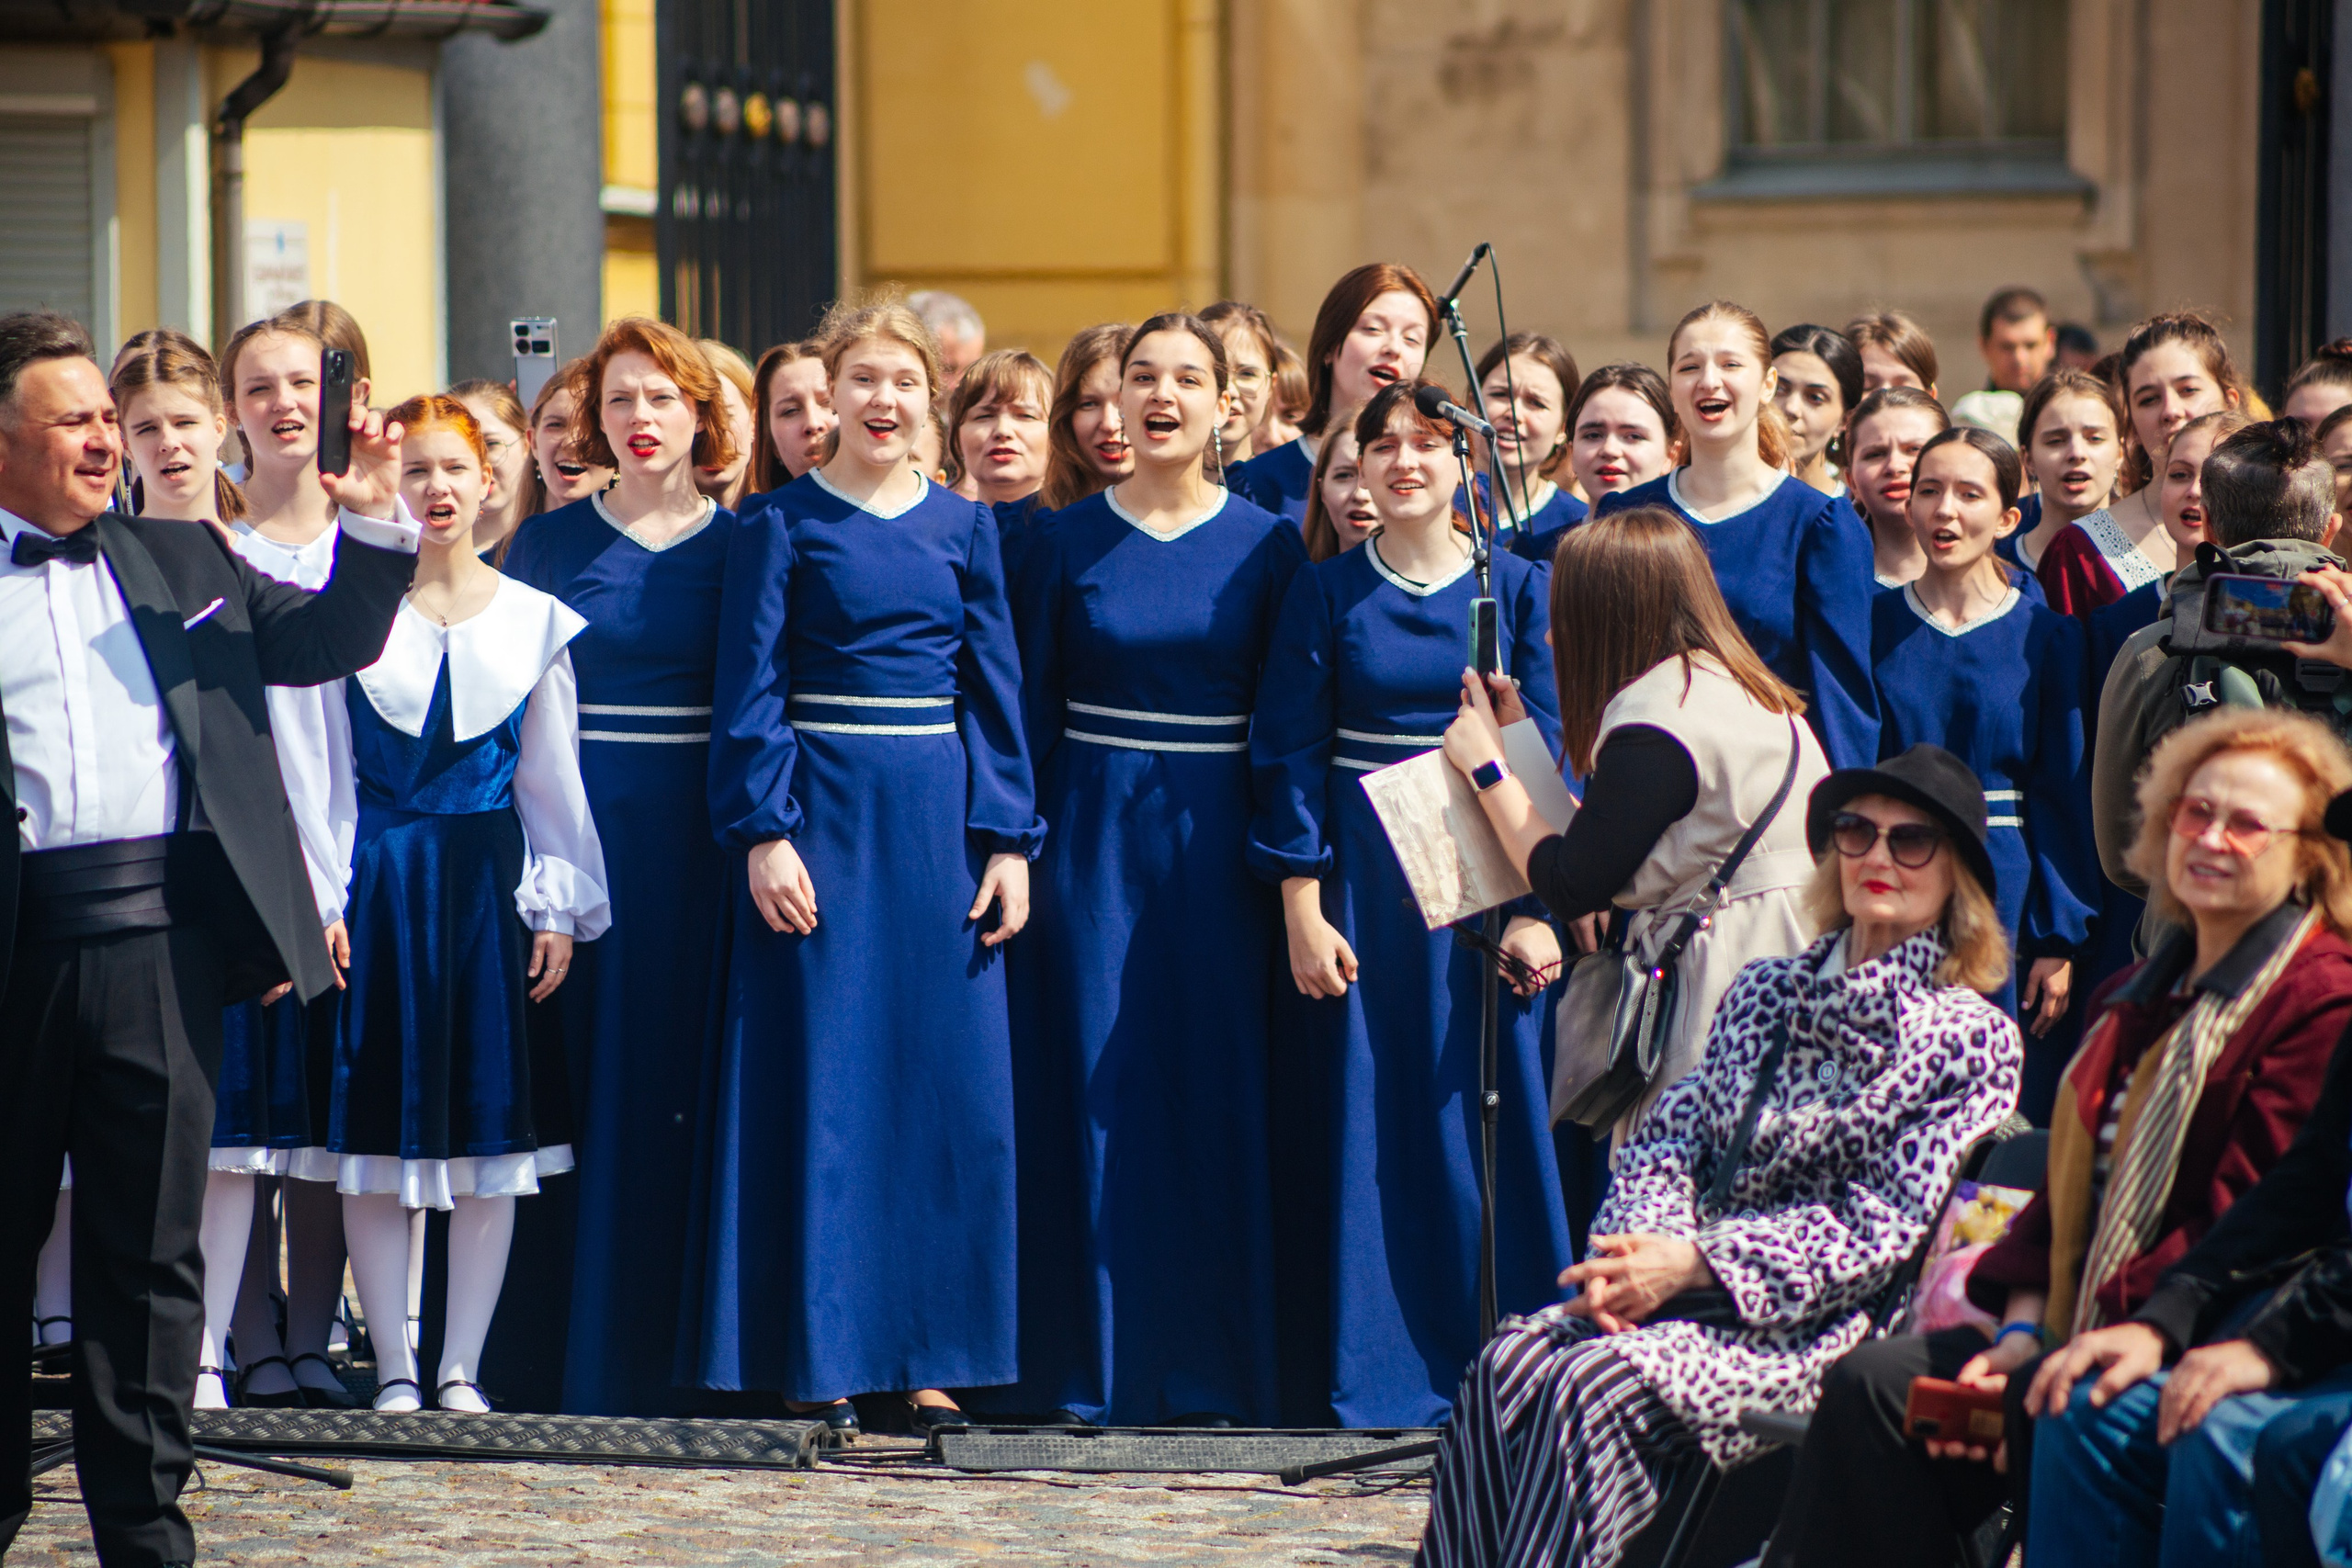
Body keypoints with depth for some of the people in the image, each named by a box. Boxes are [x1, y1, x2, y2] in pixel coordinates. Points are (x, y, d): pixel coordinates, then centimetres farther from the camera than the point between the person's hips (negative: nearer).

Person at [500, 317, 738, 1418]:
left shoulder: (737, 547, 7)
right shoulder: (552, 545, 8)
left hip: (701, 838, 0)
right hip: (581, 827, 0)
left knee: (686, 1086, -2)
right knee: (587, 1073, -2)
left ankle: (663, 1352, 4)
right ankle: (577, 1352, 2)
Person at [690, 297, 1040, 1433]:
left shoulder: (963, 527, 10)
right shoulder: (783, 526, 1)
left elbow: (994, 689, 9)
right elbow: (749, 691, -3)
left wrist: (1009, 839, 1)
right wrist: (762, 831, -13)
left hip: (941, 816, 3)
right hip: (823, 815, -3)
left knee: (947, 1076, 3)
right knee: (819, 1076, -2)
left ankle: (925, 1352, 10)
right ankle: (817, 1354, 3)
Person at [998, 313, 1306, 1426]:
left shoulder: (1265, 546, 3)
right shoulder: (1069, 543, 4)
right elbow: (1031, 709, 6)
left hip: (1214, 842, 0)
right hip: (1096, 835, 0)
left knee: (1216, 1087, -1)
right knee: (1096, 1088, -2)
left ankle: (1212, 1369, 6)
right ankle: (1099, 1367, 4)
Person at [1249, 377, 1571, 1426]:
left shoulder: (1515, 588, 4)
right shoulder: (1327, 594, 4)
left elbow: (1547, 751, 1)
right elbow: (1291, 757, 1)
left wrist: (1536, 908, -7)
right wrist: (1302, 913, -7)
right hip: (1363, 876, 0)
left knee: (1490, 1111, 0)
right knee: (1374, 1114, 1)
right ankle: (1386, 1371, 6)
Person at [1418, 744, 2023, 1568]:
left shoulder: (1972, 1040, 1)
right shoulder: (1763, 993, 20)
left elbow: (1880, 1228, -8)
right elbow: (1668, 1140, 14)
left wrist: (1693, 1262, -15)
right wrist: (1637, 1251, -9)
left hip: (1814, 1329, -5)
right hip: (1692, 1293, 5)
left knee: (1596, 1388, -31)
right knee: (1510, 1363, -23)